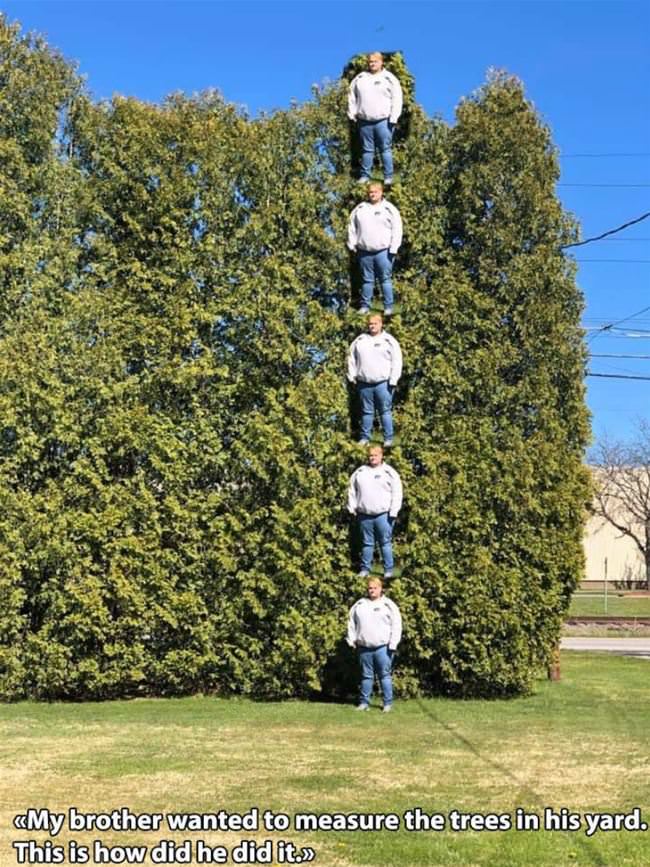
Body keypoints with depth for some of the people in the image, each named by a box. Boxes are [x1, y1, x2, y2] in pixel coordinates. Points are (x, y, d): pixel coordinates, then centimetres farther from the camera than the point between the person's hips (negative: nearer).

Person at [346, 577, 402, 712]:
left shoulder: (388, 605, 1)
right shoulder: (359, 604, 11)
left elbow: (396, 625, -2)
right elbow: (351, 623, 17)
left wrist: (393, 644, -8)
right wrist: (352, 640, 8)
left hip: (383, 647, -3)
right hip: (364, 648, 3)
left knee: (385, 675, -1)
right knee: (366, 676, 10)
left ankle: (388, 703, 4)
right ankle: (364, 702, 15)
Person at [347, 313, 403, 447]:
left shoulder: (389, 340, 0)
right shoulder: (360, 340, 10)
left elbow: (396, 362, -2)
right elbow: (352, 358, 16)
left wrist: (393, 380, -9)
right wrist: (352, 376, 9)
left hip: (383, 383, -3)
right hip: (364, 383, 3)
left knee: (385, 411, -2)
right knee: (366, 411, 10)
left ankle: (388, 439, 3)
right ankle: (365, 438, 16)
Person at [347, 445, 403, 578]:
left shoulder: (389, 472, 0)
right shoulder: (359, 472, 10)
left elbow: (397, 493, -2)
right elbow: (352, 491, 16)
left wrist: (393, 512, -8)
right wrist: (352, 507, 8)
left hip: (383, 515, -3)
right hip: (364, 515, 3)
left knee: (386, 543, 0)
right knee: (367, 543, 10)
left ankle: (388, 570, 5)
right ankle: (365, 569, 17)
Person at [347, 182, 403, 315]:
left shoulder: (390, 209, 1)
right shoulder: (360, 209, 10)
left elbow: (397, 230, -2)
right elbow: (352, 227, 15)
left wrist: (393, 249, -8)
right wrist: (352, 245, 7)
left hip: (383, 251, -3)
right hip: (364, 252, 3)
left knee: (386, 279, -2)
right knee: (367, 280, 9)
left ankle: (388, 307, 2)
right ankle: (365, 306, 15)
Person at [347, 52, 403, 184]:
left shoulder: (389, 79, 2)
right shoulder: (360, 78, 12)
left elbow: (397, 100, -2)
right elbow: (352, 96, 18)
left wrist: (393, 118, -9)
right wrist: (352, 113, 8)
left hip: (383, 121, -3)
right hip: (364, 121, 3)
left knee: (385, 149, -3)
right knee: (367, 150, 8)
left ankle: (388, 177, 0)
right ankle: (365, 175, 13)